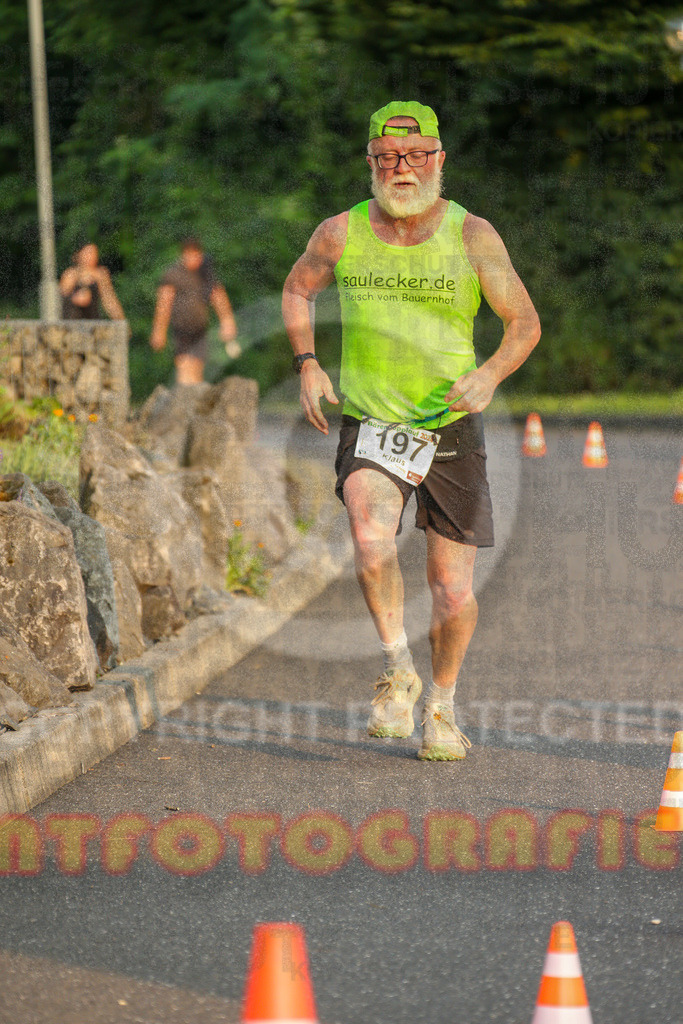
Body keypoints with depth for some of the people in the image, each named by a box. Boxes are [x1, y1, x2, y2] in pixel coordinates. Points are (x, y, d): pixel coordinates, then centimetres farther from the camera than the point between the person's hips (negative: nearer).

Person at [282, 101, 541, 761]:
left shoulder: (471, 236, -6)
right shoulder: (341, 234, -3)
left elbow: (525, 322, 2)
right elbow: (297, 290, 18)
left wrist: (492, 373, -17)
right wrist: (307, 365, 4)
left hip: (452, 431, 0)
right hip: (370, 428, 0)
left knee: (454, 594, 4)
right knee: (372, 542, -30)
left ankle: (441, 704, 31)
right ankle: (397, 672, -8)